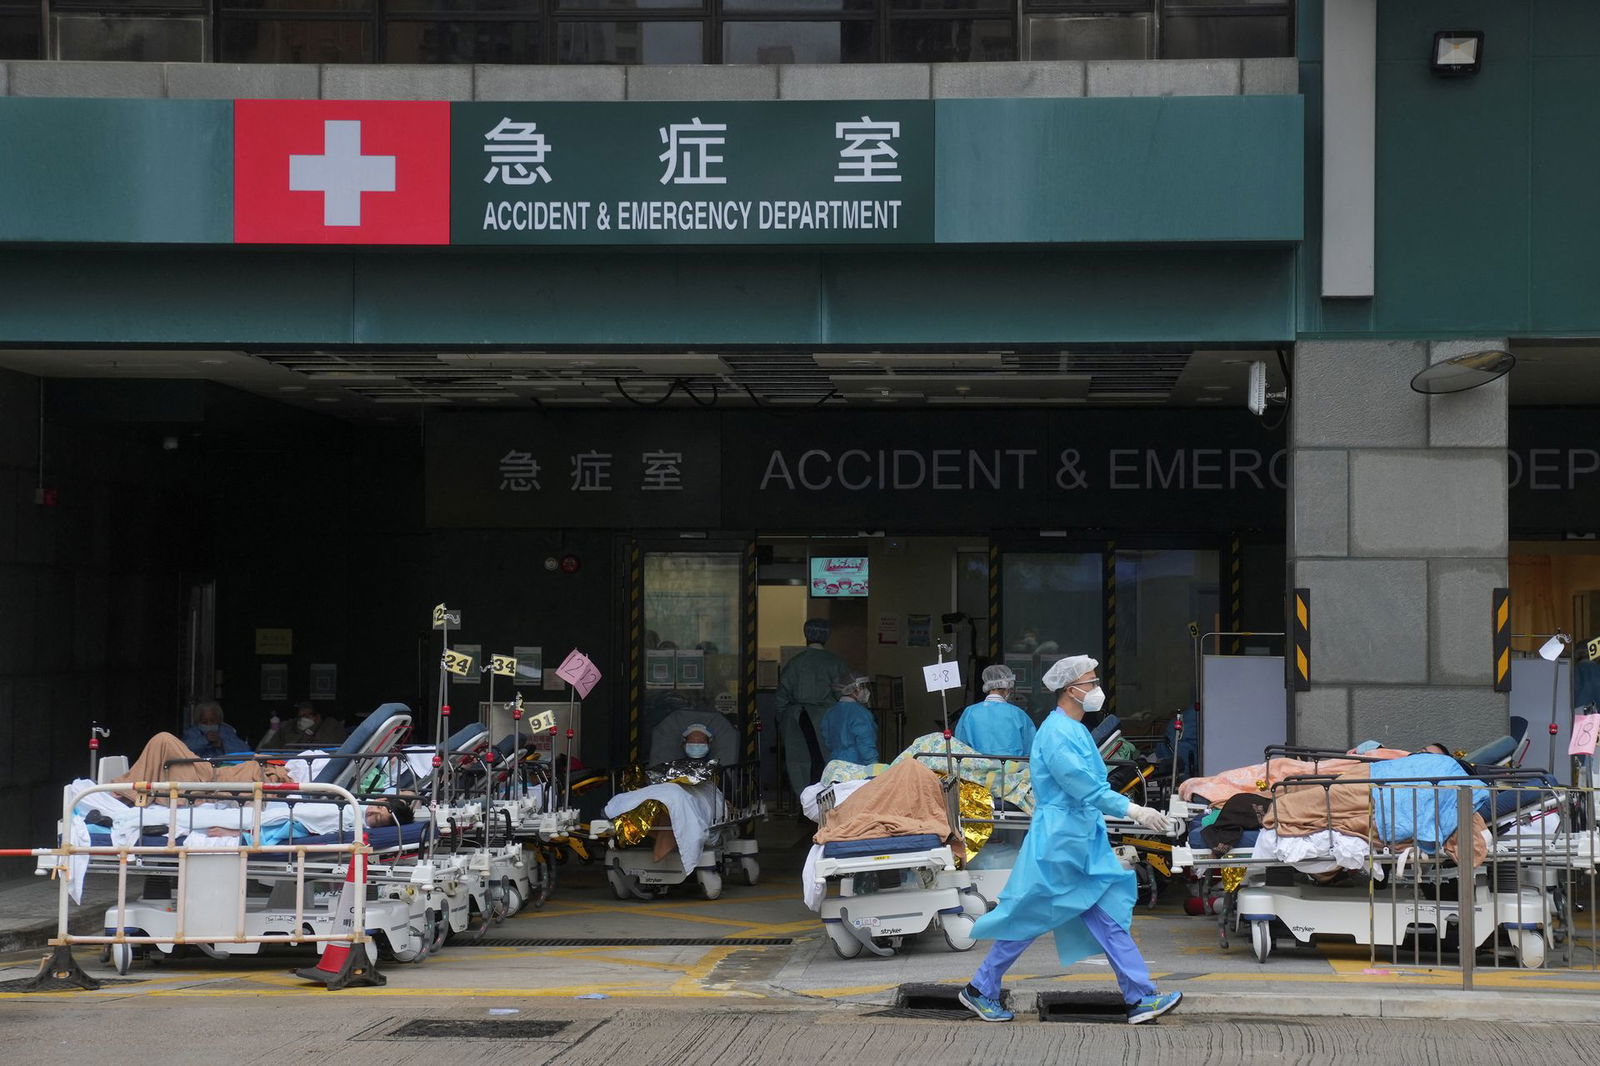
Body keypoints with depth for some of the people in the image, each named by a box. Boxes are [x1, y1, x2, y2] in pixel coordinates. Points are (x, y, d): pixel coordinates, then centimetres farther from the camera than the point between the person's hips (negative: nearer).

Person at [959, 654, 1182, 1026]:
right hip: (1057, 844, -9)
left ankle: (1141, 998, 2)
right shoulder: (1056, 733, -18)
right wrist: (1131, 810, -26)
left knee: (1110, 919, 4)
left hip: (1084, 844, 10)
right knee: (1029, 920, 1)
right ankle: (981, 990, 13)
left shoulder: (1075, 730, 14)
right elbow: (1083, 786, -25)